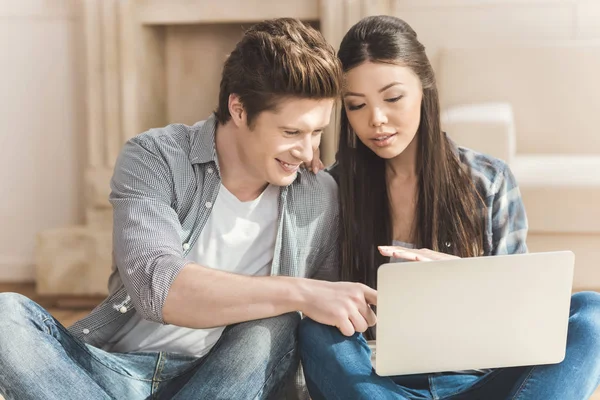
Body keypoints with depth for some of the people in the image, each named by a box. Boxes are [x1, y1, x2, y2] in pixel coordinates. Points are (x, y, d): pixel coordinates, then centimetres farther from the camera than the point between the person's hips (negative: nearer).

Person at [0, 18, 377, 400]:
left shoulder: (321, 200, 1)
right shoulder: (154, 157, -9)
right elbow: (155, 286, -26)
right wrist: (297, 293, -32)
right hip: (117, 366, -1)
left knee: (273, 330, -29)